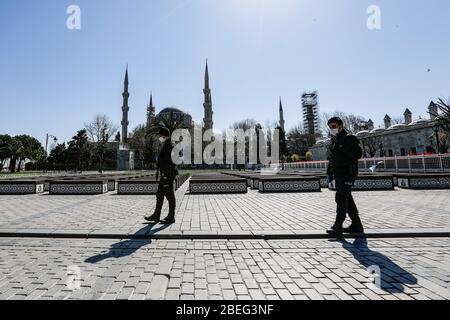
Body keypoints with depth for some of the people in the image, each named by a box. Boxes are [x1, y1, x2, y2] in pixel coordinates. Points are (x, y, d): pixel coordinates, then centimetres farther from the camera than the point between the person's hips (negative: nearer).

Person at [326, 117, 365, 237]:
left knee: (341, 199, -12)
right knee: (347, 200, 14)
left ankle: (337, 228, -8)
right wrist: (330, 173, 19)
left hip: (348, 174, -9)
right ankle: (357, 226, 25)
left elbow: (358, 154, -15)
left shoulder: (349, 139, -8)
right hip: (338, 174, 9)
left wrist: (344, 150, -22)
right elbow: (331, 158, 21)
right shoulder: (334, 140, 16)